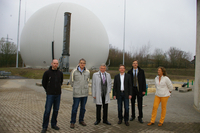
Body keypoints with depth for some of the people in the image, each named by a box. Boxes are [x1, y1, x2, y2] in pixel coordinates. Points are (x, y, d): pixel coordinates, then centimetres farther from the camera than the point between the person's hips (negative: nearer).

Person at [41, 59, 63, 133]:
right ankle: (44, 127, 13)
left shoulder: (60, 73, 4)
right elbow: (43, 83, 5)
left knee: (56, 110, 12)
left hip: (58, 94, 4)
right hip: (50, 95, -3)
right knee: (47, 111, -1)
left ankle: (53, 124, 27)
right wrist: (48, 90, 11)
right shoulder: (47, 73, -5)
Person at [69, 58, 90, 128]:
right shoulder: (74, 71, -6)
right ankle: (72, 122, 18)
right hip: (77, 93, -3)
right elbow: (71, 81, 5)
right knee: (75, 108, 3)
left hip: (85, 93, 3)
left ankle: (81, 120, 30)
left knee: (83, 108, 13)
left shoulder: (87, 72, 3)